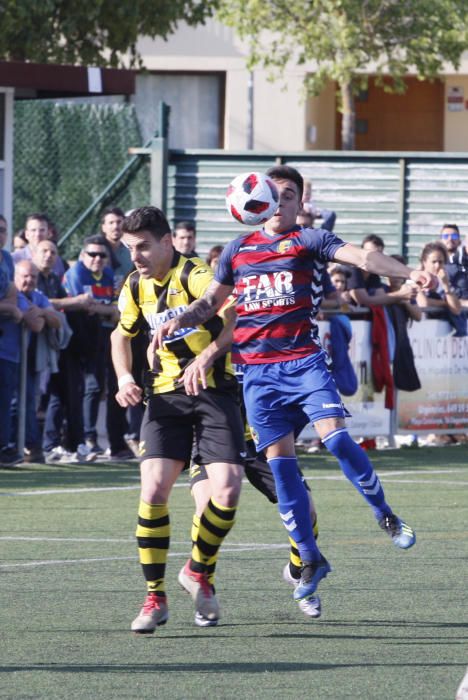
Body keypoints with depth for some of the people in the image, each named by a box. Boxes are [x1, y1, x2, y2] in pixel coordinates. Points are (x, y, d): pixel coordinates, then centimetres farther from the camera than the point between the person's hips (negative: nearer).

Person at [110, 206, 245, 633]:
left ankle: (198, 572, 14)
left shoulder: (195, 275, -16)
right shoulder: (135, 288, 4)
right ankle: (155, 598, -1)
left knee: (227, 489, -15)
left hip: (215, 390, -4)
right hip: (166, 394, 4)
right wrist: (125, 378, 7)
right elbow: (122, 335, 24)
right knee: (154, 490, -12)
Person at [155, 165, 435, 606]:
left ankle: (385, 516, 3)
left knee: (335, 438, -19)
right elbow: (211, 301, 24)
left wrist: (409, 273, -25)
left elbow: (361, 257, -10)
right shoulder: (237, 250, 15)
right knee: (279, 461, -1)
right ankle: (310, 559, 6)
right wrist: (177, 321, 5)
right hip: (258, 370, 3)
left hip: (304, 361, -3)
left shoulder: (308, 241, 3)